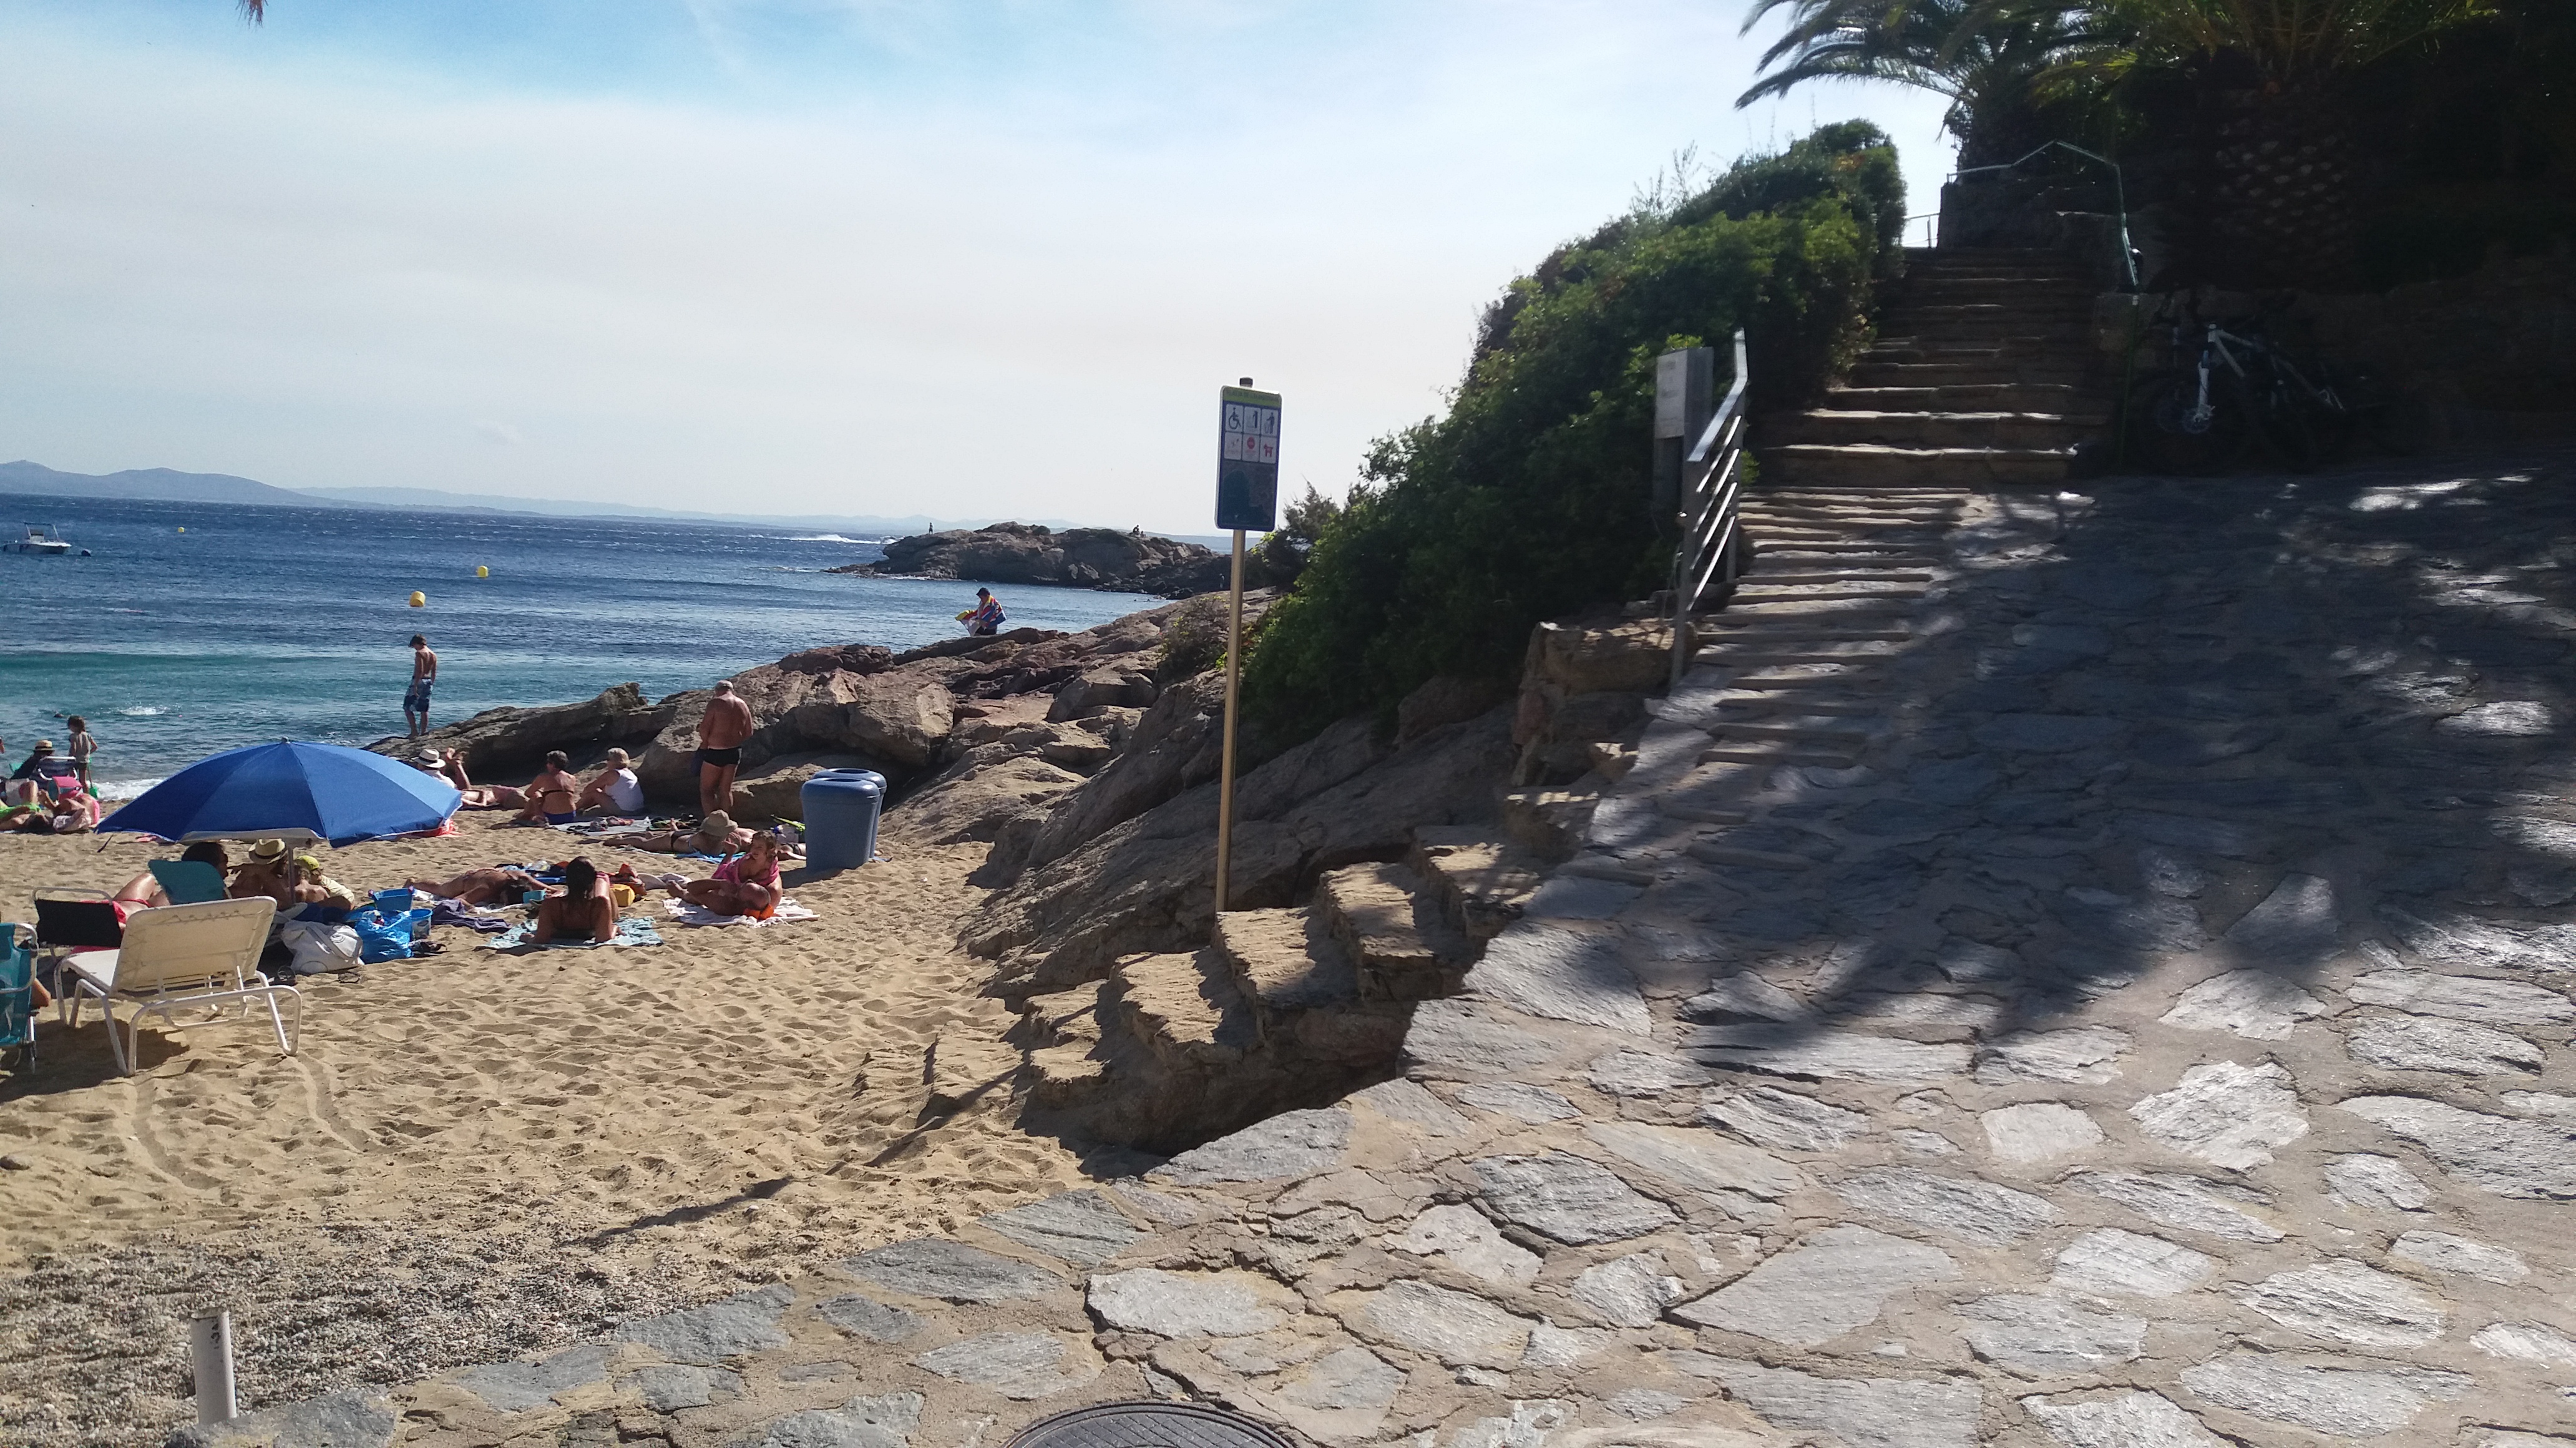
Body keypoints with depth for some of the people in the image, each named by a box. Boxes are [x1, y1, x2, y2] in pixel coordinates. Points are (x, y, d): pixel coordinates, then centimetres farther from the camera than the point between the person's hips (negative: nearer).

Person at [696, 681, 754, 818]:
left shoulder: (715, 703, -12)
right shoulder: (743, 705, 6)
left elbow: (704, 728, -15)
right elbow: (749, 733, 11)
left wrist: (705, 743, 3)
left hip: (715, 751, -6)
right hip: (734, 751, 6)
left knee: (706, 790, 3)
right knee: (726, 790, 15)